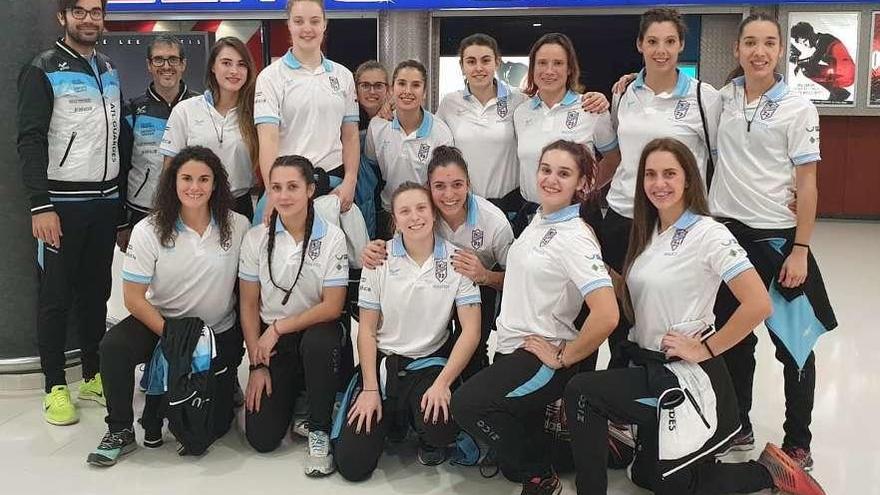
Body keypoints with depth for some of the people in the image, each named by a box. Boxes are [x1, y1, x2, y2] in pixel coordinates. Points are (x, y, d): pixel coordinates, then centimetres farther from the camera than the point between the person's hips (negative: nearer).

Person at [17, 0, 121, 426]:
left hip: (106, 200, 6)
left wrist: (122, 196, 14)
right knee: (56, 295, 1)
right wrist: (40, 206, -19)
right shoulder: (44, 71, -6)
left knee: (96, 291, 12)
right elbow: (30, 141, -12)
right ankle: (55, 387, 9)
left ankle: (94, 375, 23)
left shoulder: (109, 70, 13)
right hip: (61, 203, -6)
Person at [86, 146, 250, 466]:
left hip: (220, 332, 1)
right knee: (113, 346, -31)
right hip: (160, 321, 0)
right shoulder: (149, 231, -11)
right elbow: (134, 298, -11)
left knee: (215, 425, -4)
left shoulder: (238, 227, -9)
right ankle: (120, 432, -10)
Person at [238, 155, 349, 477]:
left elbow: (332, 307, -14)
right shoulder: (256, 238, -4)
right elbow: (249, 305, 0)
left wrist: (278, 328, -16)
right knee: (261, 438, -9)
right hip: (270, 340, 2)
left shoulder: (332, 238, -11)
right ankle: (291, 393, 26)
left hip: (316, 331, -2)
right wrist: (257, 365, -4)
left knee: (319, 342, -40)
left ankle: (319, 431, -16)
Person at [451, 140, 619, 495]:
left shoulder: (574, 237, -20)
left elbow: (607, 315, -30)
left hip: (542, 356, -8)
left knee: (468, 404, -22)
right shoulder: (539, 221, 6)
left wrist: (564, 358, -20)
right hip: (510, 347, 8)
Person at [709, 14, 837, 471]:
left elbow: (807, 185, -6)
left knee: (793, 344, 6)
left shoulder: (797, 108, -6)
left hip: (776, 238, -3)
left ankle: (797, 443, 20)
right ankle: (737, 427, 30)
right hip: (725, 233, 4)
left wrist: (800, 250, -12)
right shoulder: (721, 99, 3)